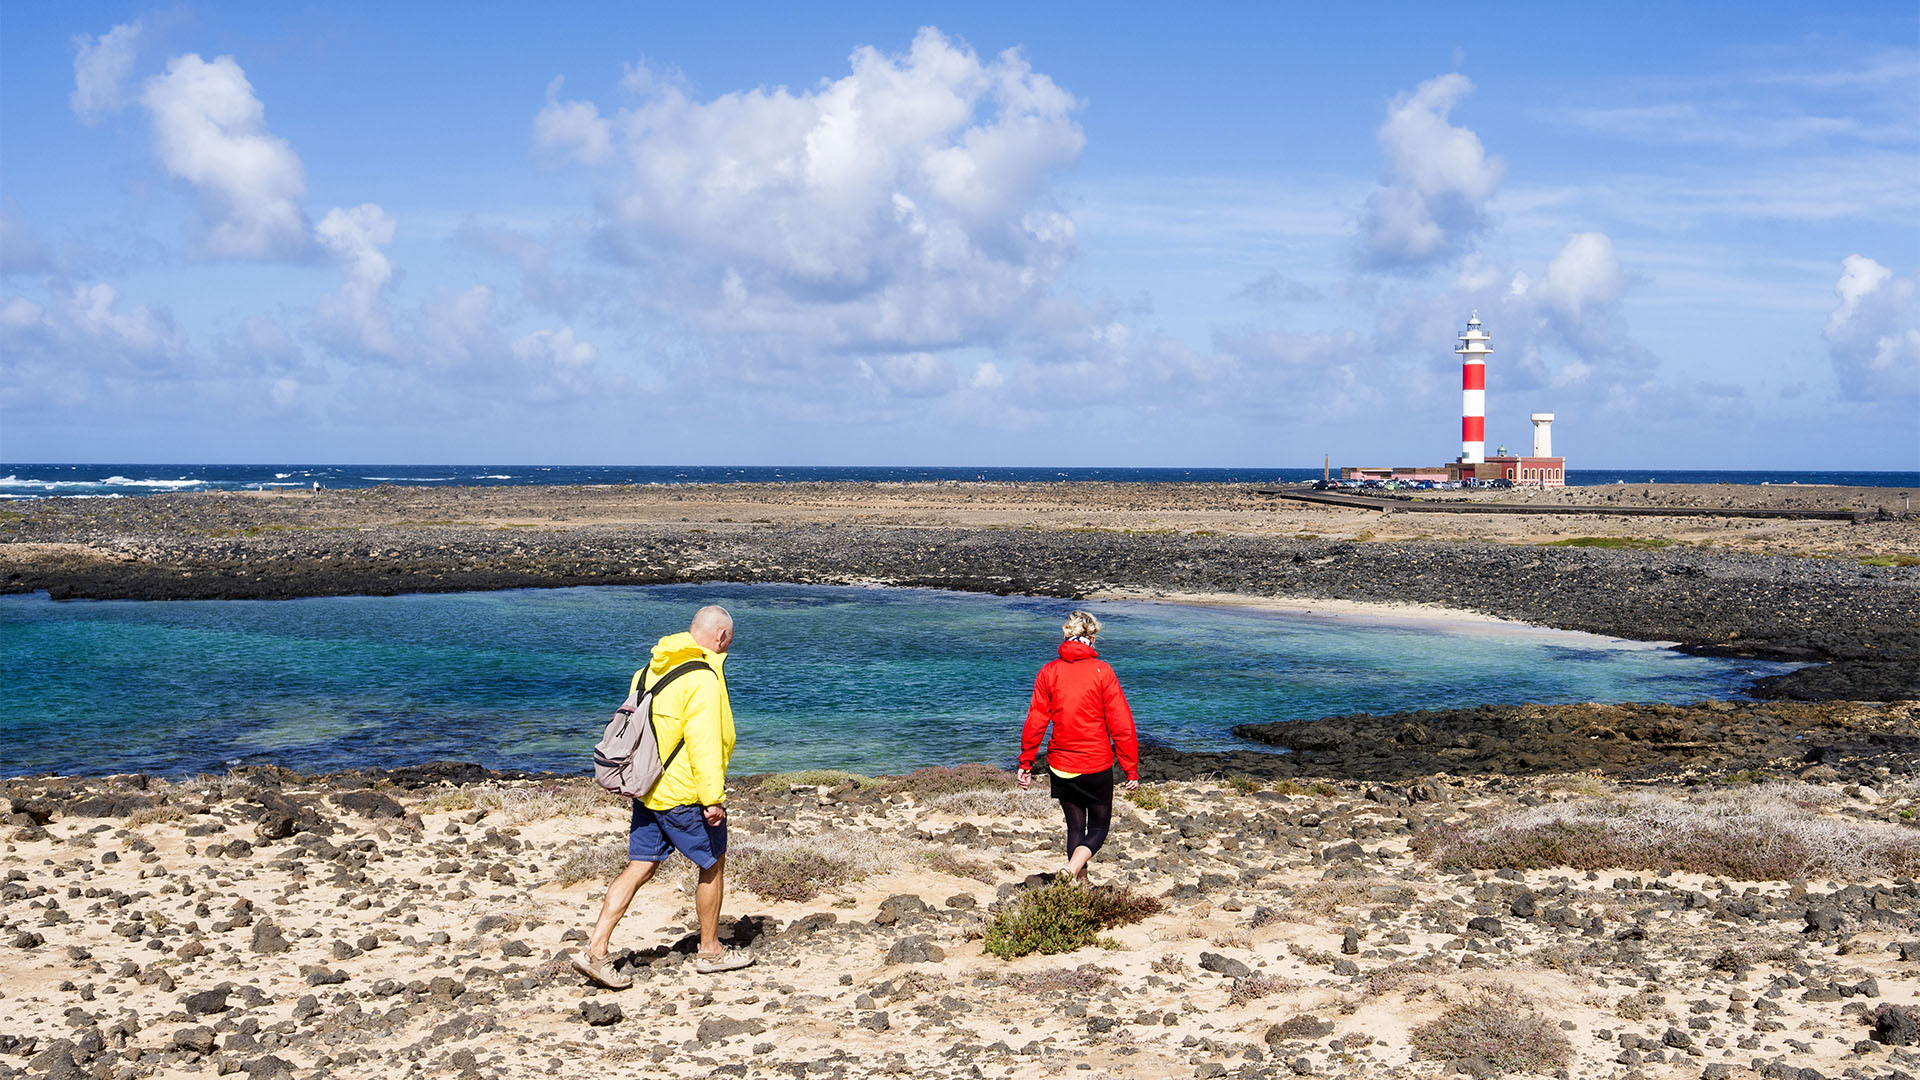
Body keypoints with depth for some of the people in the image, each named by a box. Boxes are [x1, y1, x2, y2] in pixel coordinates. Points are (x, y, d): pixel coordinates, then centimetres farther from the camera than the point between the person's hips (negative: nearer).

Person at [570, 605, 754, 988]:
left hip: (648, 789, 8)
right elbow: (704, 743, -22)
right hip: (685, 792, -8)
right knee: (713, 864, 10)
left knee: (639, 868, 8)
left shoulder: (652, 669, 11)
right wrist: (713, 797, -20)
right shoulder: (703, 678, -17)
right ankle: (710, 952, 22)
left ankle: (596, 951, 1)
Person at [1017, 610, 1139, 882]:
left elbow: (1035, 722, -1)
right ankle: (1071, 871, -16)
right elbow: (1121, 724, -9)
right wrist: (1131, 768, -3)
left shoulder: (1048, 672, -2)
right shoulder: (1102, 671, -9)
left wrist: (1026, 764, 7)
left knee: (1075, 827, 17)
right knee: (1098, 827, 9)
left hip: (1060, 766, 3)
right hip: (1097, 765, -3)